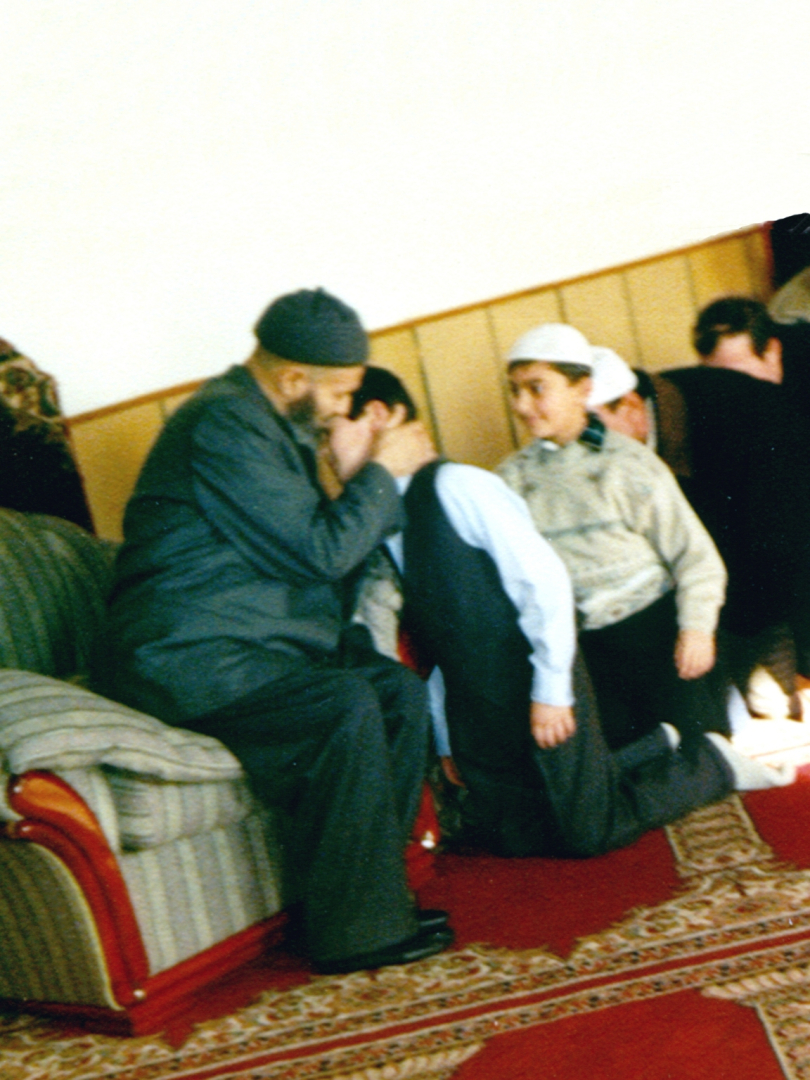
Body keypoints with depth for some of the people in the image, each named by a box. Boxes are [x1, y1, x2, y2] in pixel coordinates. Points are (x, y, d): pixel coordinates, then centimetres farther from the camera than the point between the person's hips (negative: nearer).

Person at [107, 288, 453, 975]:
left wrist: (360, 480, 9)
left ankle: (373, 895, 4)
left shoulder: (270, 424, 19)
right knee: (347, 707, -28)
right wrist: (382, 472, -5)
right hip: (194, 659, -10)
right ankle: (359, 930, -16)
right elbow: (322, 552, -18)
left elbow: (308, 546, 22)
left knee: (403, 691, -3)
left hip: (256, 645, 10)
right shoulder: (226, 422, -15)